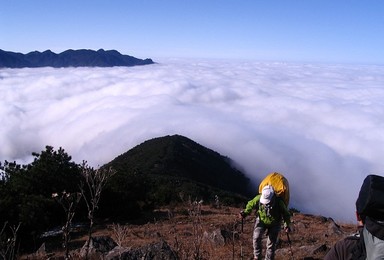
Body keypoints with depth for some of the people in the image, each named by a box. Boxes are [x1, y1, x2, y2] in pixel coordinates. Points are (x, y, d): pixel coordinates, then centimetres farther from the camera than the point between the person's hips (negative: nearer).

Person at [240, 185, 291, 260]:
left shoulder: (279, 202, -30)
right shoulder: (258, 198, -27)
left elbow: (286, 214, -11)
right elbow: (251, 204, -5)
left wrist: (287, 225, -15)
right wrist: (245, 212, -15)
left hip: (274, 224, -1)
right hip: (261, 220, 1)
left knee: (271, 243, 0)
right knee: (257, 237, -16)